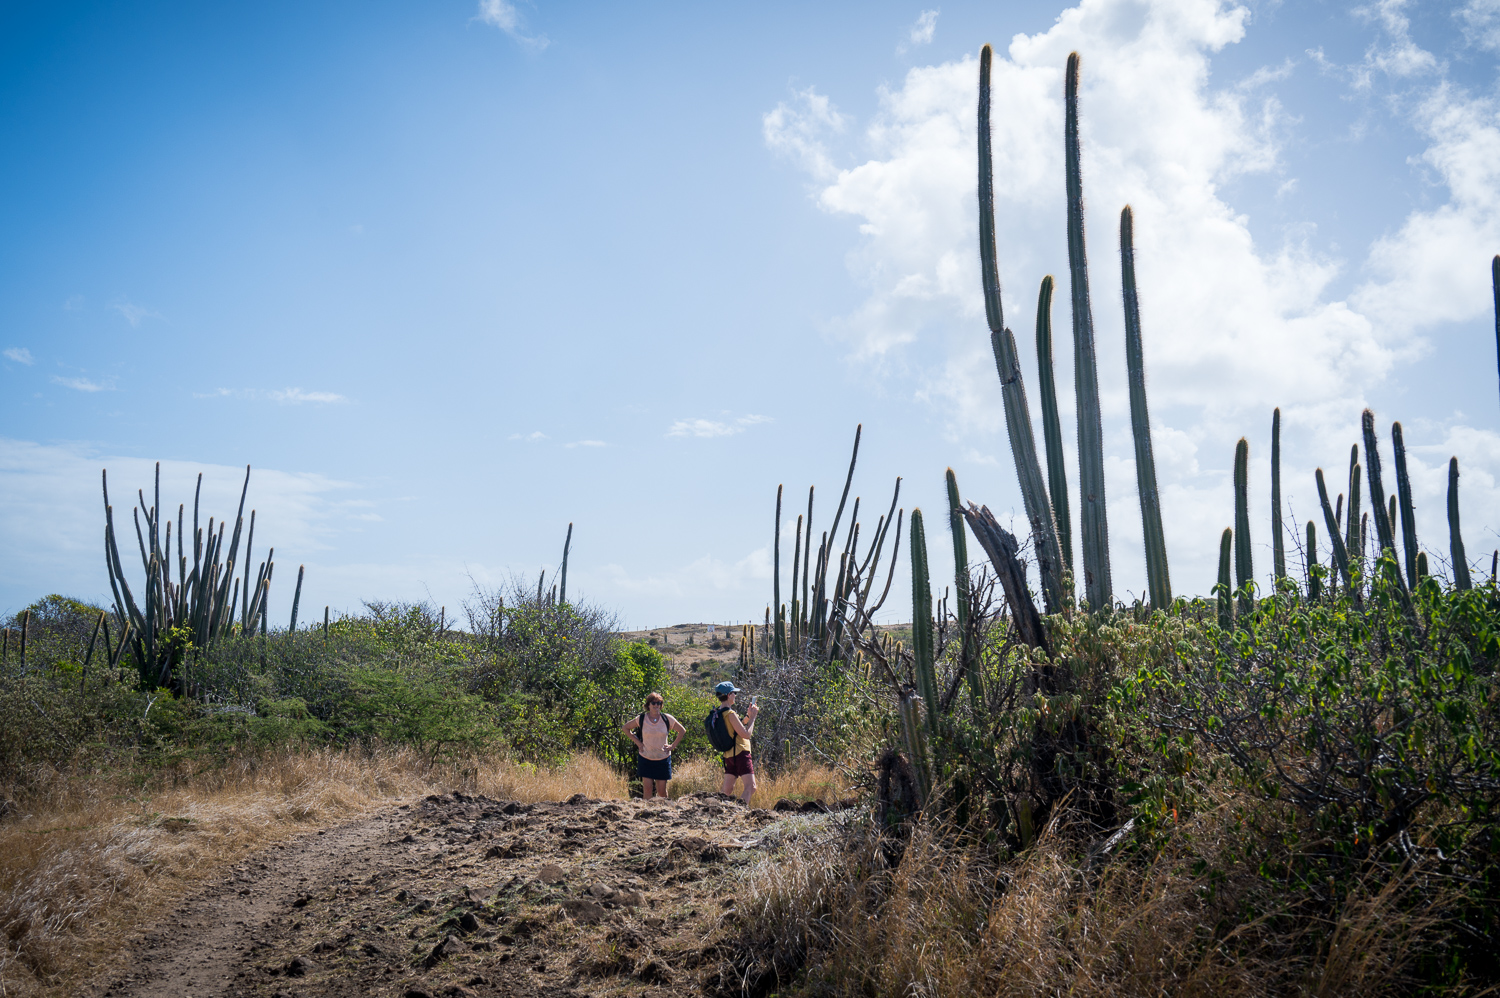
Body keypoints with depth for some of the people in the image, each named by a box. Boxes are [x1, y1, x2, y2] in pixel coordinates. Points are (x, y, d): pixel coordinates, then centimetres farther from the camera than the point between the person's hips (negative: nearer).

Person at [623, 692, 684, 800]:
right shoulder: (641, 719, -4)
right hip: (645, 759, 0)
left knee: (661, 790, 3)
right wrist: (637, 742, 1)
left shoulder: (667, 719, -3)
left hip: (663, 759, 0)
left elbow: (682, 731, 9)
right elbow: (626, 728, 10)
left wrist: (672, 746, 1)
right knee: (647, 789, -5)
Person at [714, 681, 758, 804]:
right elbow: (746, 734, -16)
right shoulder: (730, 714, -16)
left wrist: (748, 715, 19)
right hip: (740, 753, -9)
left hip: (729, 755, 9)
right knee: (750, 787, -13)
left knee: (727, 791, 11)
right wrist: (752, 717, -5)